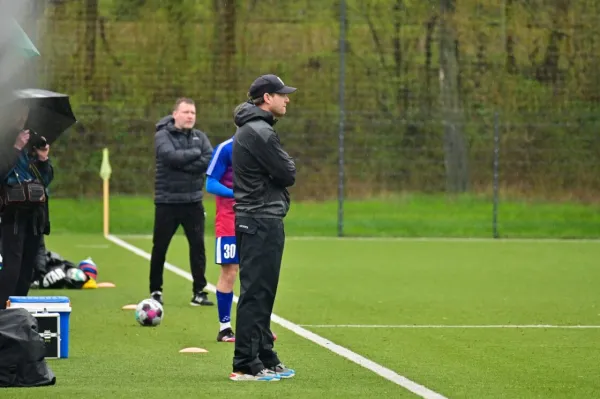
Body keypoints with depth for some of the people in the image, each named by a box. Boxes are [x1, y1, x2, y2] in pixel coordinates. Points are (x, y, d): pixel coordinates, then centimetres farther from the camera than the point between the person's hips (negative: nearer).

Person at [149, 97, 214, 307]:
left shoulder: (200, 137, 8)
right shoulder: (163, 136, -4)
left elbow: (209, 160, -9)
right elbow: (171, 156, -22)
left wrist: (182, 164, -16)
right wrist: (195, 153, -11)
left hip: (193, 202, 3)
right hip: (167, 201, -3)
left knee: (198, 246, -1)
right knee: (159, 248, 4)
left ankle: (199, 292, 4)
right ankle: (155, 291, 17)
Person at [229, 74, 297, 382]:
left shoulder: (252, 129, 18)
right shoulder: (259, 132, -15)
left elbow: (280, 172, 20)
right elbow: (287, 175, -15)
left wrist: (283, 167, 1)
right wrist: (287, 165, 3)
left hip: (258, 220, 11)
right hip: (262, 221, -11)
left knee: (261, 293, 13)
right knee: (256, 294, -9)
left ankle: (265, 359, 19)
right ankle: (246, 365, -9)